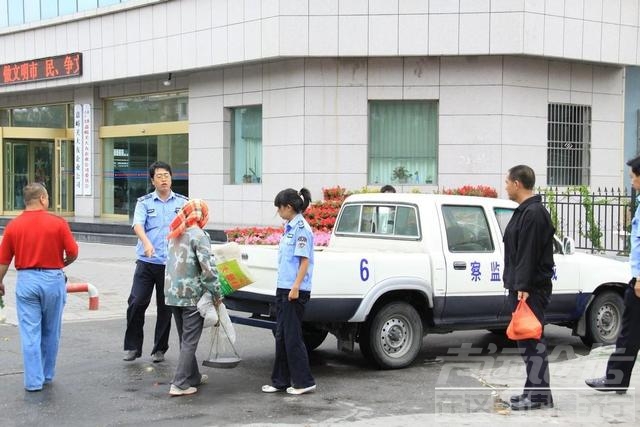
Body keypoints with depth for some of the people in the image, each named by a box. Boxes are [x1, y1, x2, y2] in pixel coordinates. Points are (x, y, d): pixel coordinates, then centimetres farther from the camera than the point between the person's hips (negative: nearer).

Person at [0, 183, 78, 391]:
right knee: (51, 332, 14)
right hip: (53, 279, -1)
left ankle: (34, 380, 3)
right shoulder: (58, 223, -8)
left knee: (30, 333, 4)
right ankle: (47, 374, 26)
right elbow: (73, 253, -4)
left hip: (26, 280, 1)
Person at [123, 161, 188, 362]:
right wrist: (146, 242, -32)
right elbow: (138, 225, -12)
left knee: (165, 307, 7)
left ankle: (159, 349, 19)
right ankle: (132, 346, 8)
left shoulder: (182, 202, 8)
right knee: (136, 303, -6)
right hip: (147, 262, -1)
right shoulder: (144, 202, 3)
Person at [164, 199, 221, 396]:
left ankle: (193, 376, 29)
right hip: (192, 295, -7)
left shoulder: (175, 234, 11)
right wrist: (216, 293, -10)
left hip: (173, 293, 7)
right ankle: (180, 384, -5)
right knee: (190, 341, -2)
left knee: (185, 339, 18)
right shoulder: (199, 235, -13)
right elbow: (208, 267, -18)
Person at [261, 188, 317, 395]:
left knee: (292, 336, -3)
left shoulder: (301, 229, -14)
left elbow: (305, 261, -17)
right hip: (283, 288, 9)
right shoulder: (289, 227, 13)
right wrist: (285, 287, 18)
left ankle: (304, 382, 5)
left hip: (295, 290, -9)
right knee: (281, 336, 12)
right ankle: (281, 380, 18)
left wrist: (295, 287, -21)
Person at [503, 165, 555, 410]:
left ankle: (540, 395, -4)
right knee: (525, 339, 14)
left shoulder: (534, 213, -15)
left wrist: (523, 286, -24)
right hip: (522, 287, 11)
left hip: (531, 289, -11)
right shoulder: (524, 211, 18)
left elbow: (529, 254, -21)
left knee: (532, 340, -8)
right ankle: (533, 390, 21)